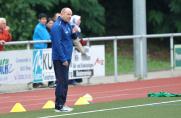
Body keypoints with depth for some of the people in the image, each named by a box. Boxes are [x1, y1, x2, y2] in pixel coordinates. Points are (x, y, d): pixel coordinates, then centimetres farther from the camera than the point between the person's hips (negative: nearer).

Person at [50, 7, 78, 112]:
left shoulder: (68, 25, 11)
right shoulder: (57, 26, -16)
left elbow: (72, 38, 21)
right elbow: (57, 43, -20)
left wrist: (73, 33, -3)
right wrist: (63, 59, -21)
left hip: (66, 58, 9)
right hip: (60, 59, -9)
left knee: (64, 81, 12)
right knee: (62, 81, -8)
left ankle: (62, 103, 19)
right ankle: (59, 106, -4)